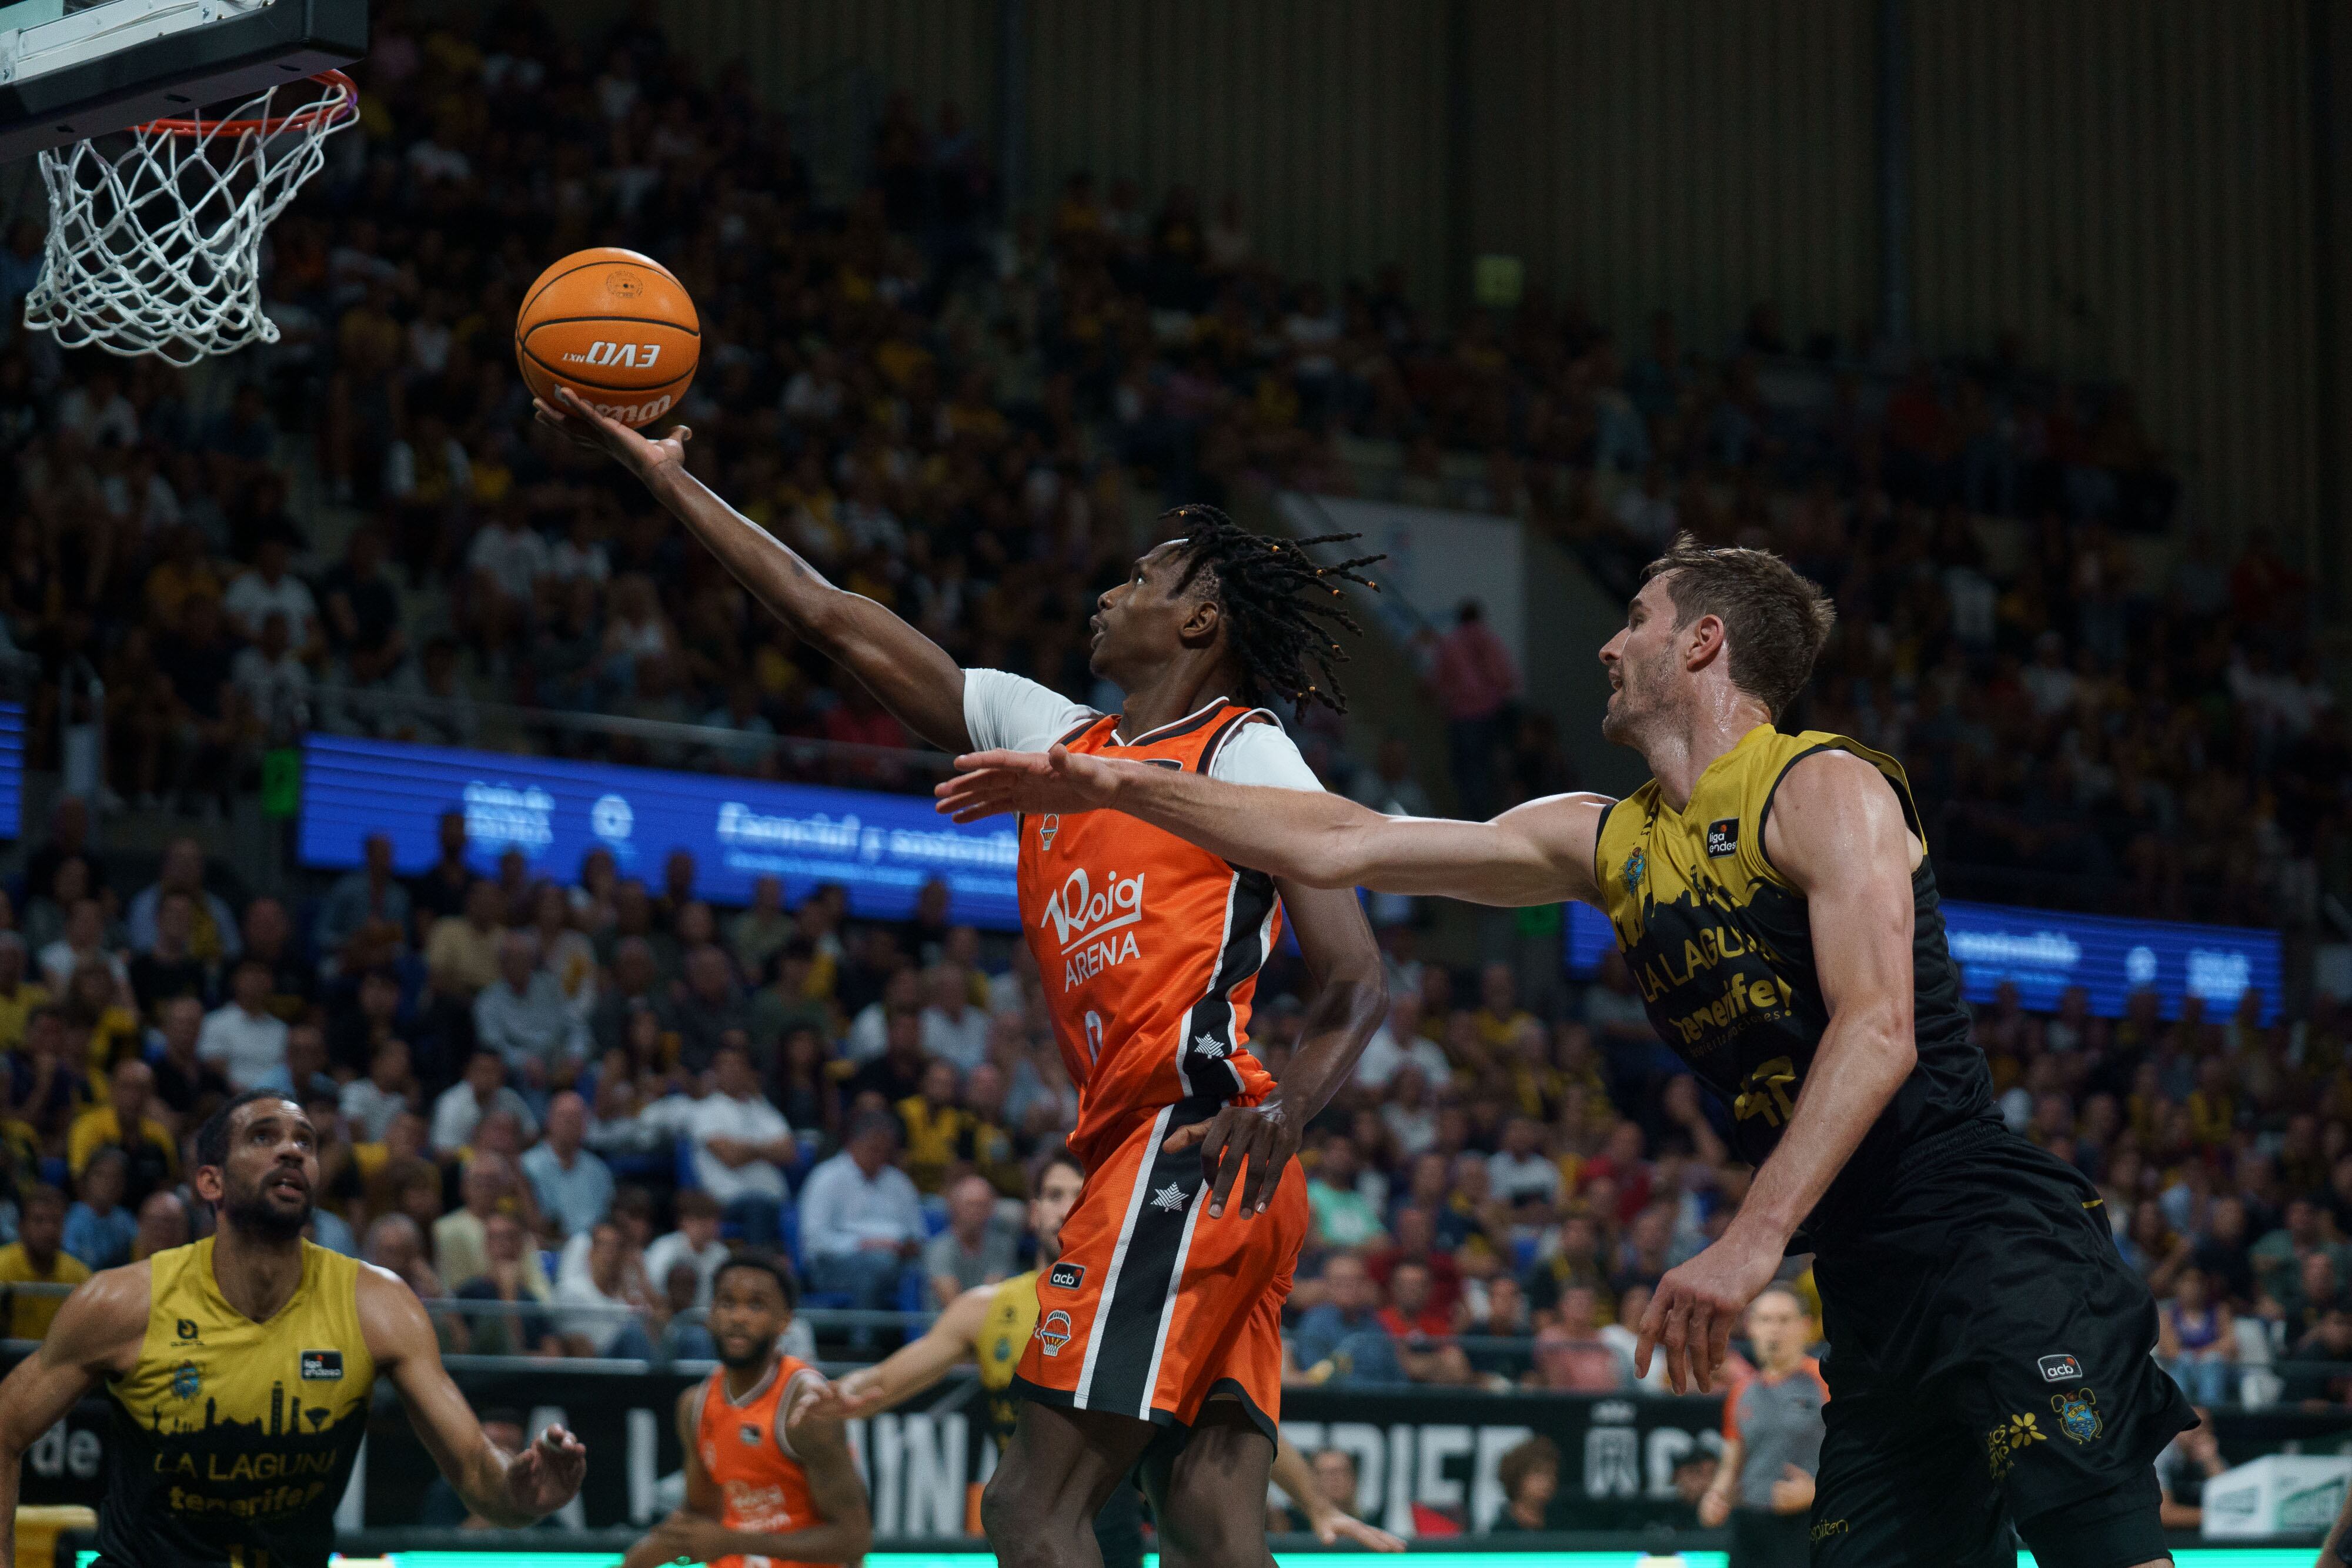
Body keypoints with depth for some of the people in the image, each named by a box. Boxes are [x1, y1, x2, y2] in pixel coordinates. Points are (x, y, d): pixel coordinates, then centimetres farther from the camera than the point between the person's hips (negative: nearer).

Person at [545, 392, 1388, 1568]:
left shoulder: (1245, 750, 1)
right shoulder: (1053, 737, 23)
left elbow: (1356, 981, -8)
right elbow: (837, 623, 24)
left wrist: (1287, 1108, -29)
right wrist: (665, 476, 24)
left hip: (1193, 1144, -7)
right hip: (1140, 1153, 7)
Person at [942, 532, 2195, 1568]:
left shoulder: (1824, 789, -5)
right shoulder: (1609, 841, 17)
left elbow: (1878, 1033, -18)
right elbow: (1343, 847, 19)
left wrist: (1750, 1243, -27)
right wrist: (1118, 787, 17)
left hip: (1995, 1242, -8)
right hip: (1872, 1284, 8)